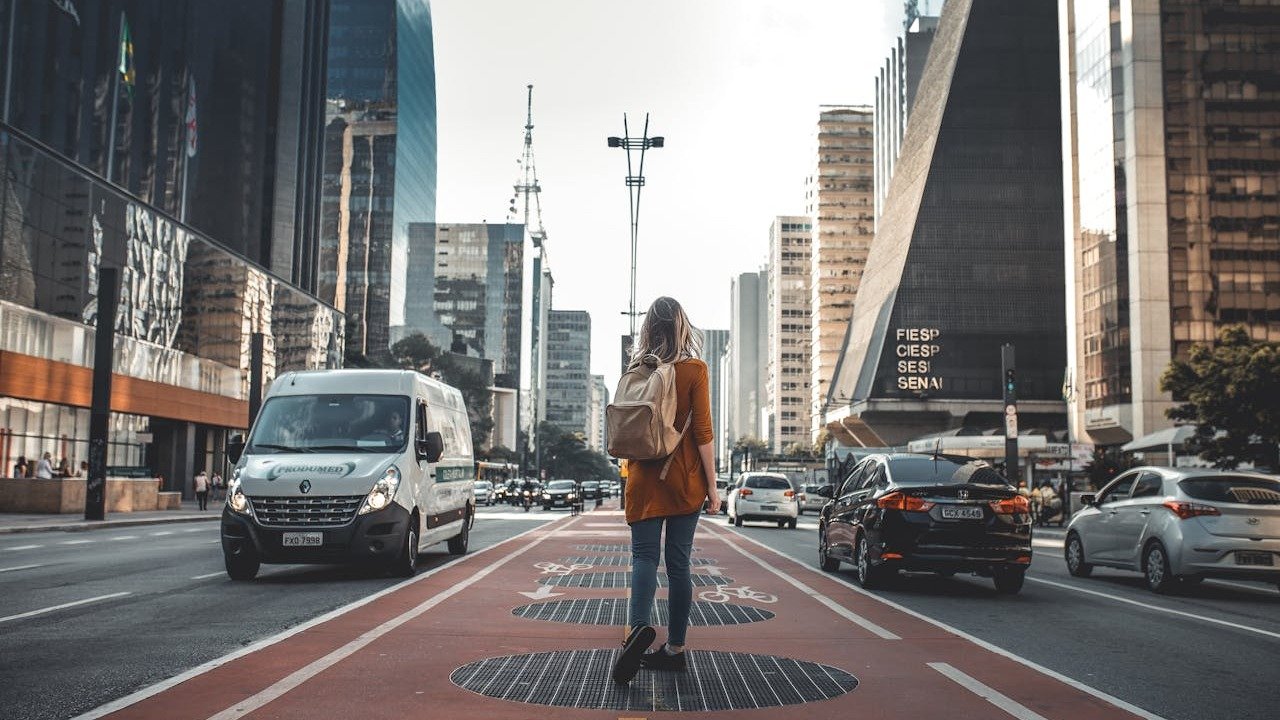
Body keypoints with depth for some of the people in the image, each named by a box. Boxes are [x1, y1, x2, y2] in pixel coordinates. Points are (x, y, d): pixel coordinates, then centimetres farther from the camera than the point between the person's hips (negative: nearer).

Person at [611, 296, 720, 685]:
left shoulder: (636, 370, 4)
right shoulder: (693, 369, -5)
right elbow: (702, 431, -8)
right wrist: (712, 485, -3)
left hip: (643, 479, 1)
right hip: (684, 479, -1)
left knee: (644, 556, 0)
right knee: (678, 561, 5)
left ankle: (638, 626, -26)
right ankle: (674, 648, 11)